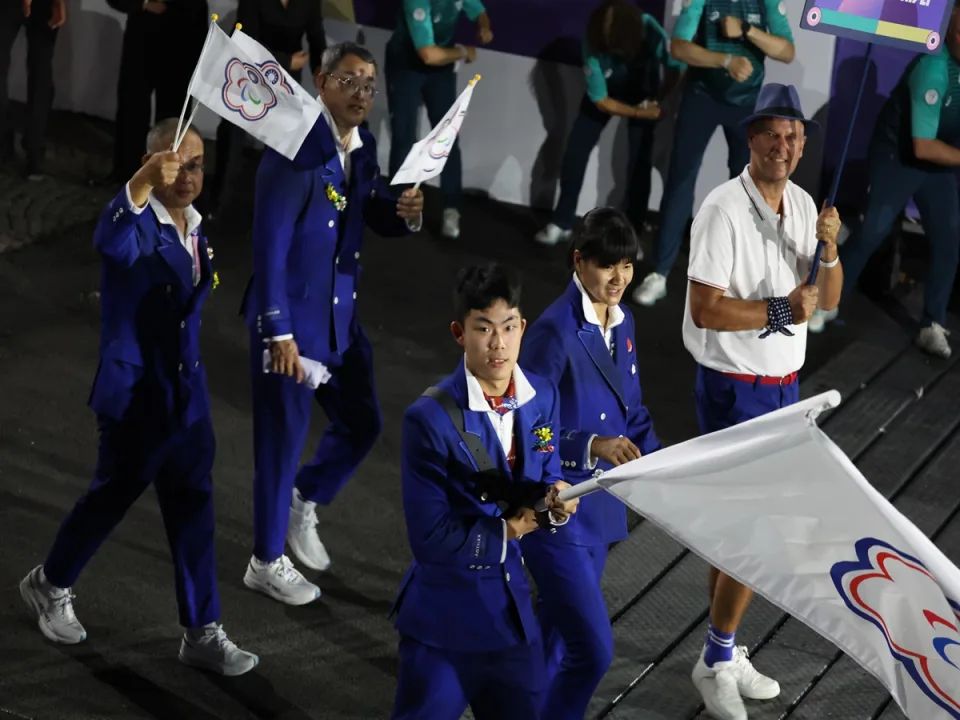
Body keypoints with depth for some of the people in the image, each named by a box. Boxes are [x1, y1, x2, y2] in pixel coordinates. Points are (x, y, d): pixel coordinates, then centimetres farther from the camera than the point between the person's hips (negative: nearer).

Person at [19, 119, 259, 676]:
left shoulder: (194, 226, 7)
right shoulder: (134, 221, -17)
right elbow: (113, 240, -44)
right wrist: (144, 182, -61)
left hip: (186, 393, 6)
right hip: (135, 393, -6)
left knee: (194, 509, 7)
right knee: (113, 496, 9)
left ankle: (203, 633, 14)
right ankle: (51, 585, 34)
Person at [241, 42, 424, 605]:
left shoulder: (364, 146, 3)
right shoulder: (296, 148, -21)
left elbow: (376, 216, 15)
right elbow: (269, 245, -21)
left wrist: (406, 213, -10)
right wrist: (280, 331, -22)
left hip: (341, 315, 8)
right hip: (291, 317, -8)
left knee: (362, 424, 16)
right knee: (284, 437, 5)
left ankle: (304, 502, 42)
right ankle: (268, 562, 21)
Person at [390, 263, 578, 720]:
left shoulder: (543, 398, 0)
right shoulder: (430, 420, -19)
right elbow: (430, 539, -19)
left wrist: (554, 501, -14)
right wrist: (507, 530, -11)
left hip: (514, 613, 6)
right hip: (445, 619, -5)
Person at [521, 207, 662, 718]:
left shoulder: (622, 322, 7)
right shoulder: (555, 331, -19)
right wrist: (592, 445, -31)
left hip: (598, 505, 8)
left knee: (559, 642, 19)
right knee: (593, 649, -11)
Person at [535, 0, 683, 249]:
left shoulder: (651, 31, -37)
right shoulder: (594, 45, -35)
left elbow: (674, 68, -21)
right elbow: (601, 101, -25)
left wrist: (656, 100, -26)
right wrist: (638, 113, -29)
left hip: (643, 93, 0)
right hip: (606, 94, 0)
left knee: (640, 160, -10)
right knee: (576, 149, -8)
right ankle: (561, 223, 4)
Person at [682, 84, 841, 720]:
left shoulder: (803, 205, 7)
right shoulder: (725, 209, -18)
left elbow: (827, 301, 8)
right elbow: (705, 309, -21)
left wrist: (830, 248, -9)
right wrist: (779, 311, -24)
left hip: (783, 384, 8)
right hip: (734, 387, -8)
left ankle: (723, 655, 25)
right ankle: (717, 662, 7)